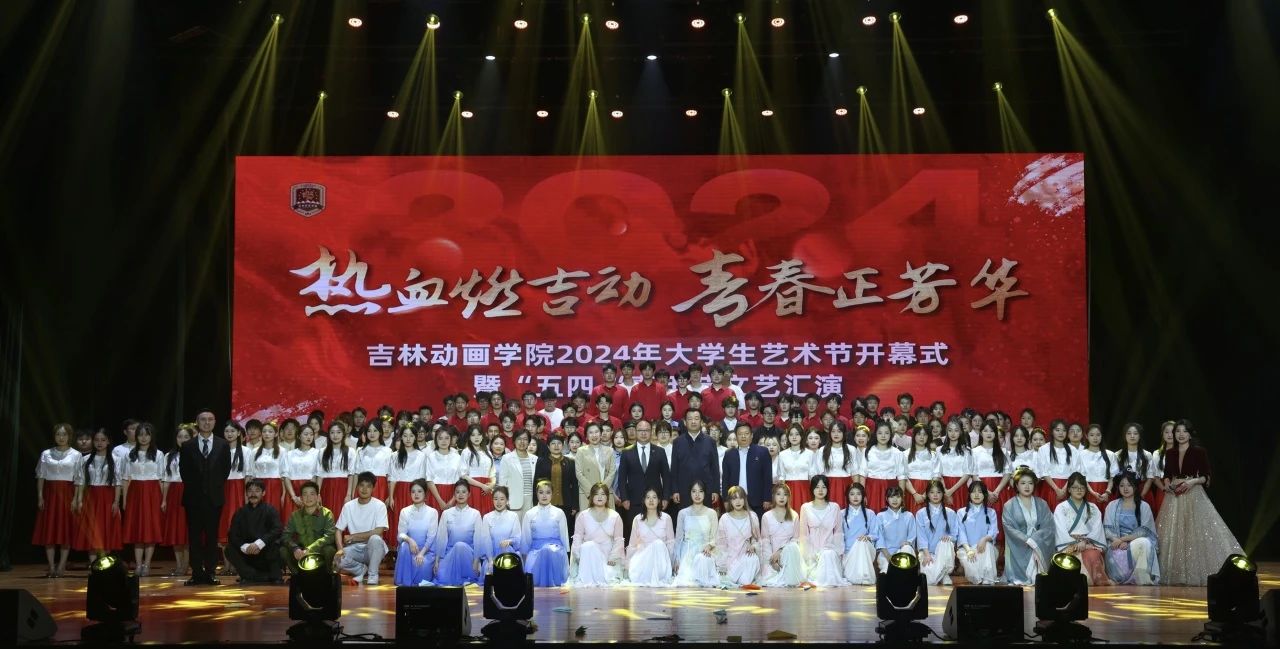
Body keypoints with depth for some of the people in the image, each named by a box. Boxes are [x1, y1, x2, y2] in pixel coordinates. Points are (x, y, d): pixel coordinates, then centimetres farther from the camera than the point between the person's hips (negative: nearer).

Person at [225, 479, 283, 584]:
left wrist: (259, 543, -32)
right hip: (247, 554, 3)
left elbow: (277, 530, -17)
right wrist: (245, 547, -25)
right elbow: (232, 535, -5)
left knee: (275, 544, -32)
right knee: (230, 549, -21)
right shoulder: (240, 513, 5)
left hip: (266, 554, -3)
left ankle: (274, 579, -16)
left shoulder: (270, 510, -2)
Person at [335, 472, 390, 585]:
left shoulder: (379, 505, -10)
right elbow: (339, 530, 0)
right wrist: (340, 549, -19)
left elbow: (378, 532, -18)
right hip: (355, 548, 2)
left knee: (375, 539, -36)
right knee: (338, 560, -27)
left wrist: (353, 537, -15)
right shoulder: (348, 506, -1)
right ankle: (362, 569, 5)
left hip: (373, 548, -2)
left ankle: (373, 574, -13)